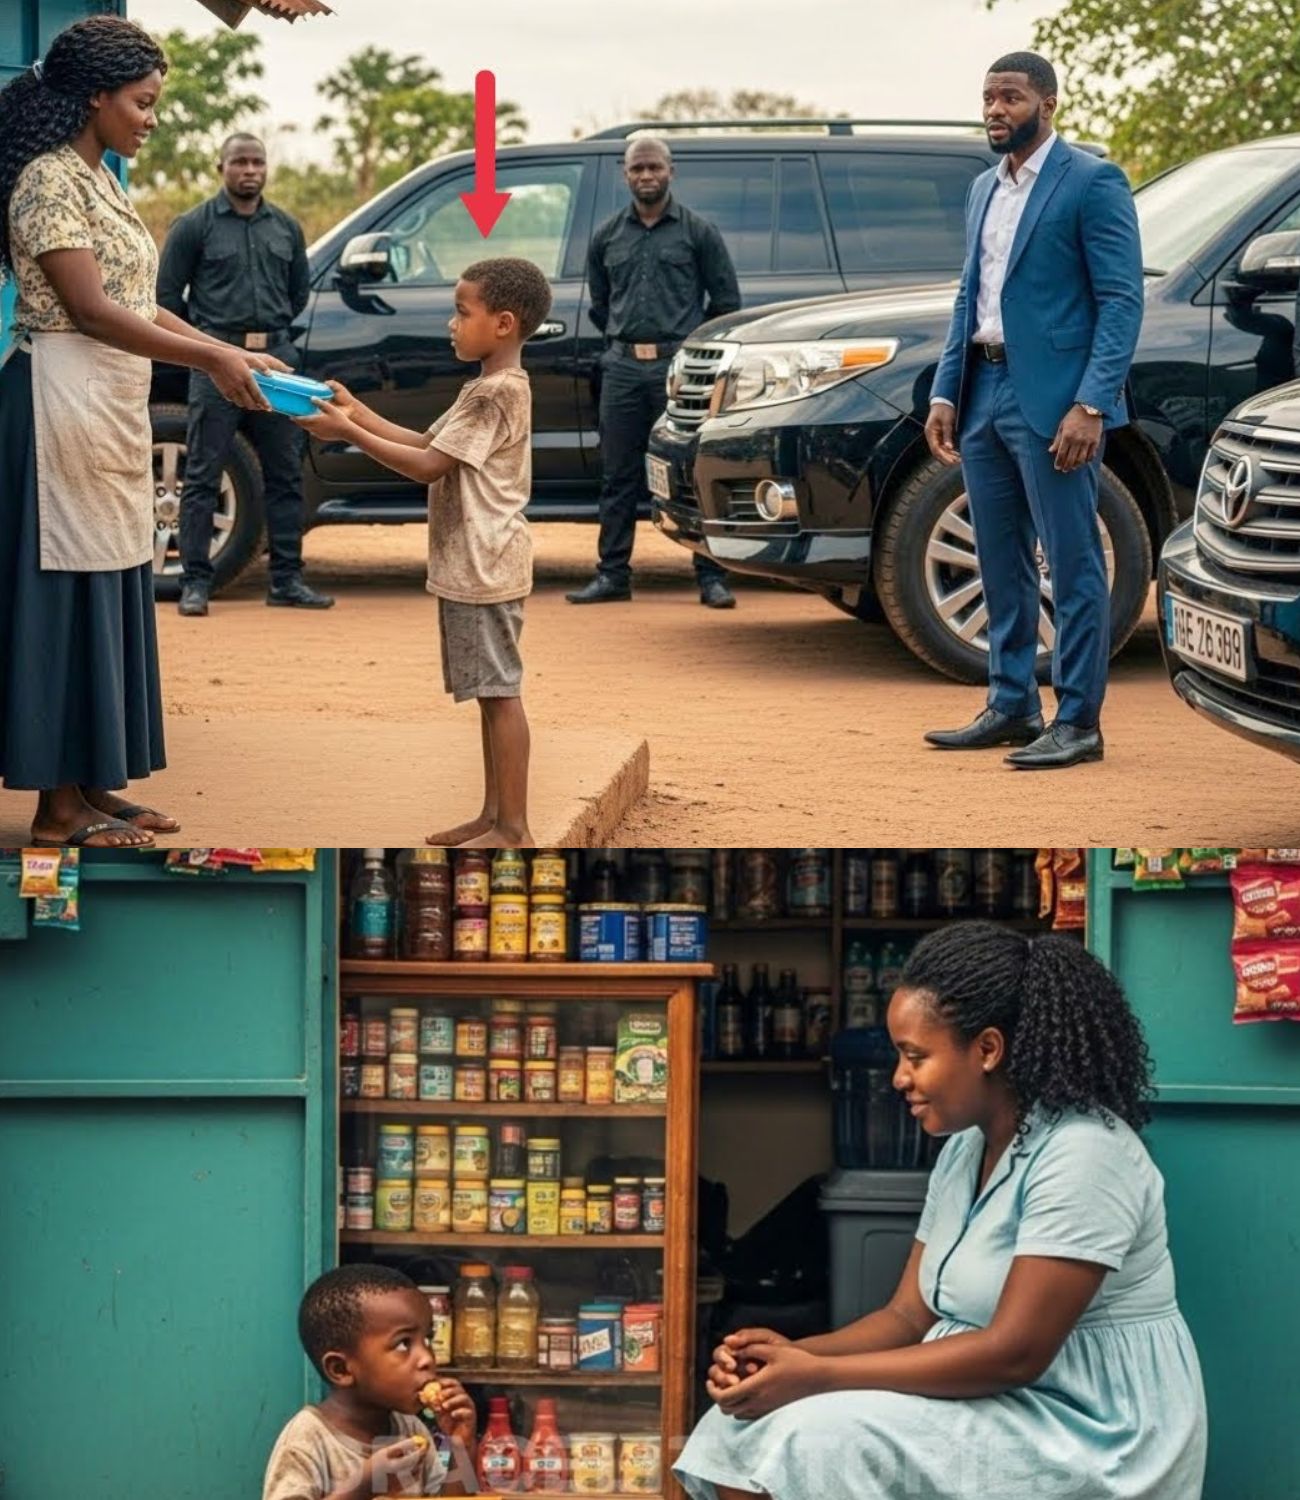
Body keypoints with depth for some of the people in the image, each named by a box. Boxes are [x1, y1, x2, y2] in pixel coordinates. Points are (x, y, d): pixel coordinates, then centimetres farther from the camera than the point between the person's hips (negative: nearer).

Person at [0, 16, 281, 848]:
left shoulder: (100, 182, 14)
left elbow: (139, 307, 16)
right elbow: (92, 311, -20)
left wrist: (234, 353, 9)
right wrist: (211, 361, -19)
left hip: (114, 404, 10)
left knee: (111, 585, 11)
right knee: (69, 589, -5)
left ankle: (94, 786, 17)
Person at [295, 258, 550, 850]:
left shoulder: (497, 392, -16)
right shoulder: (490, 388, 16)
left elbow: (428, 466, -19)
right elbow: (427, 442, 17)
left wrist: (349, 434, -16)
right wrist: (358, 411, 10)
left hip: (485, 566, -11)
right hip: (469, 564, 11)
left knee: (499, 691, -8)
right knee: (491, 692, 12)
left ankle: (514, 829, -6)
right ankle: (493, 814, 17)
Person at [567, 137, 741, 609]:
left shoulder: (697, 232, 2)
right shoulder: (607, 236, 12)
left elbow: (726, 300, 6)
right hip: (622, 369, 3)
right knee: (618, 476, 5)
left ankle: (711, 577, -1)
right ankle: (612, 575, 11)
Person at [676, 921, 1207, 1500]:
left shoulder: (1081, 1154, -19)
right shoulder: (964, 1149, 11)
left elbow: (1014, 1352, -24)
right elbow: (910, 1316, 10)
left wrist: (819, 1376, -24)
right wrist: (796, 1354, -10)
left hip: (1085, 1432, -9)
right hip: (996, 1401, 9)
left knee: (823, 1442, -25)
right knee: (745, 1431, -4)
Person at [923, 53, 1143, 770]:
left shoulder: (1092, 183, -8)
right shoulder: (985, 189, 17)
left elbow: (1122, 302, -12)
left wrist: (1090, 406, -19)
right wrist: (944, 393, 11)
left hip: (1051, 399, -8)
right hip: (983, 394, 8)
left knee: (1073, 565, -3)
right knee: (1002, 566, 13)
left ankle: (1078, 722, 0)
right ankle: (1011, 706, 21)